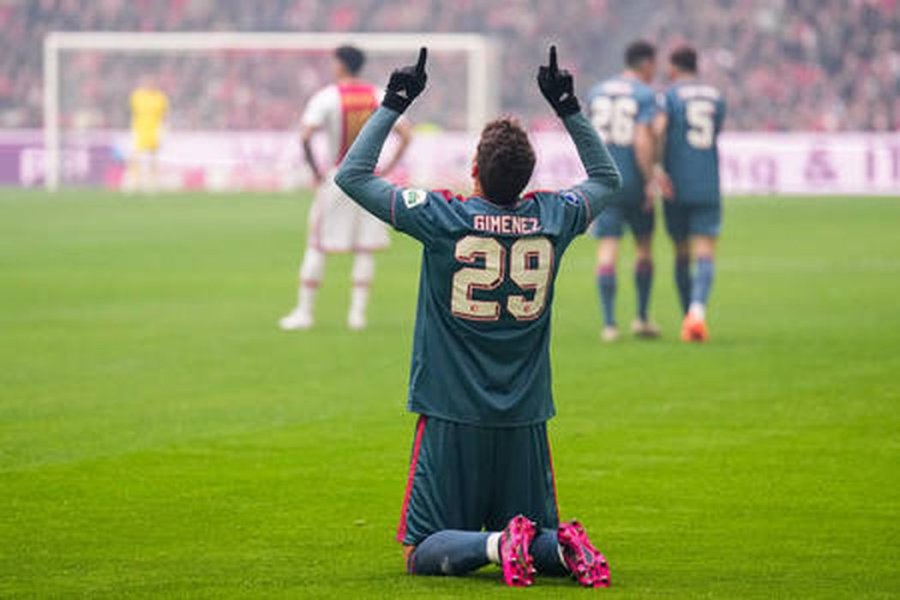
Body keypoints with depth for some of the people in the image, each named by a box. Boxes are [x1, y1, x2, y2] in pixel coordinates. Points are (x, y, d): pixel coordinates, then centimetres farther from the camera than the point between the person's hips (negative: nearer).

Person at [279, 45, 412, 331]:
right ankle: (358, 312, 5)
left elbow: (305, 136, -20)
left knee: (316, 246, 5)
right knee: (364, 249, 9)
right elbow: (405, 135, -1)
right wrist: (387, 168, 3)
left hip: (335, 179, -3)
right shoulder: (379, 96, 2)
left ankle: (304, 310, 6)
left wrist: (315, 170, -9)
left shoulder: (326, 97, -8)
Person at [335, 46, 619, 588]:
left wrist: (394, 105, 7)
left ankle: (495, 544, -27)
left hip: (451, 419, -3)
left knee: (426, 553, 1)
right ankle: (559, 547, -18)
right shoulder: (552, 218, -2)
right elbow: (608, 178, 21)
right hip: (525, 422, 3)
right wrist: (568, 106, 23)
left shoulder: (443, 218, -10)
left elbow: (352, 175, 1)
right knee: (538, 535, 15)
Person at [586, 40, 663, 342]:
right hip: (634, 181, -3)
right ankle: (642, 319, 17)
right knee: (644, 246, 15)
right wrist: (650, 181, -14)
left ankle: (609, 323, -11)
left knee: (607, 248, -2)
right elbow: (643, 141, -18)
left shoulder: (596, 92, 9)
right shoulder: (645, 95, -8)